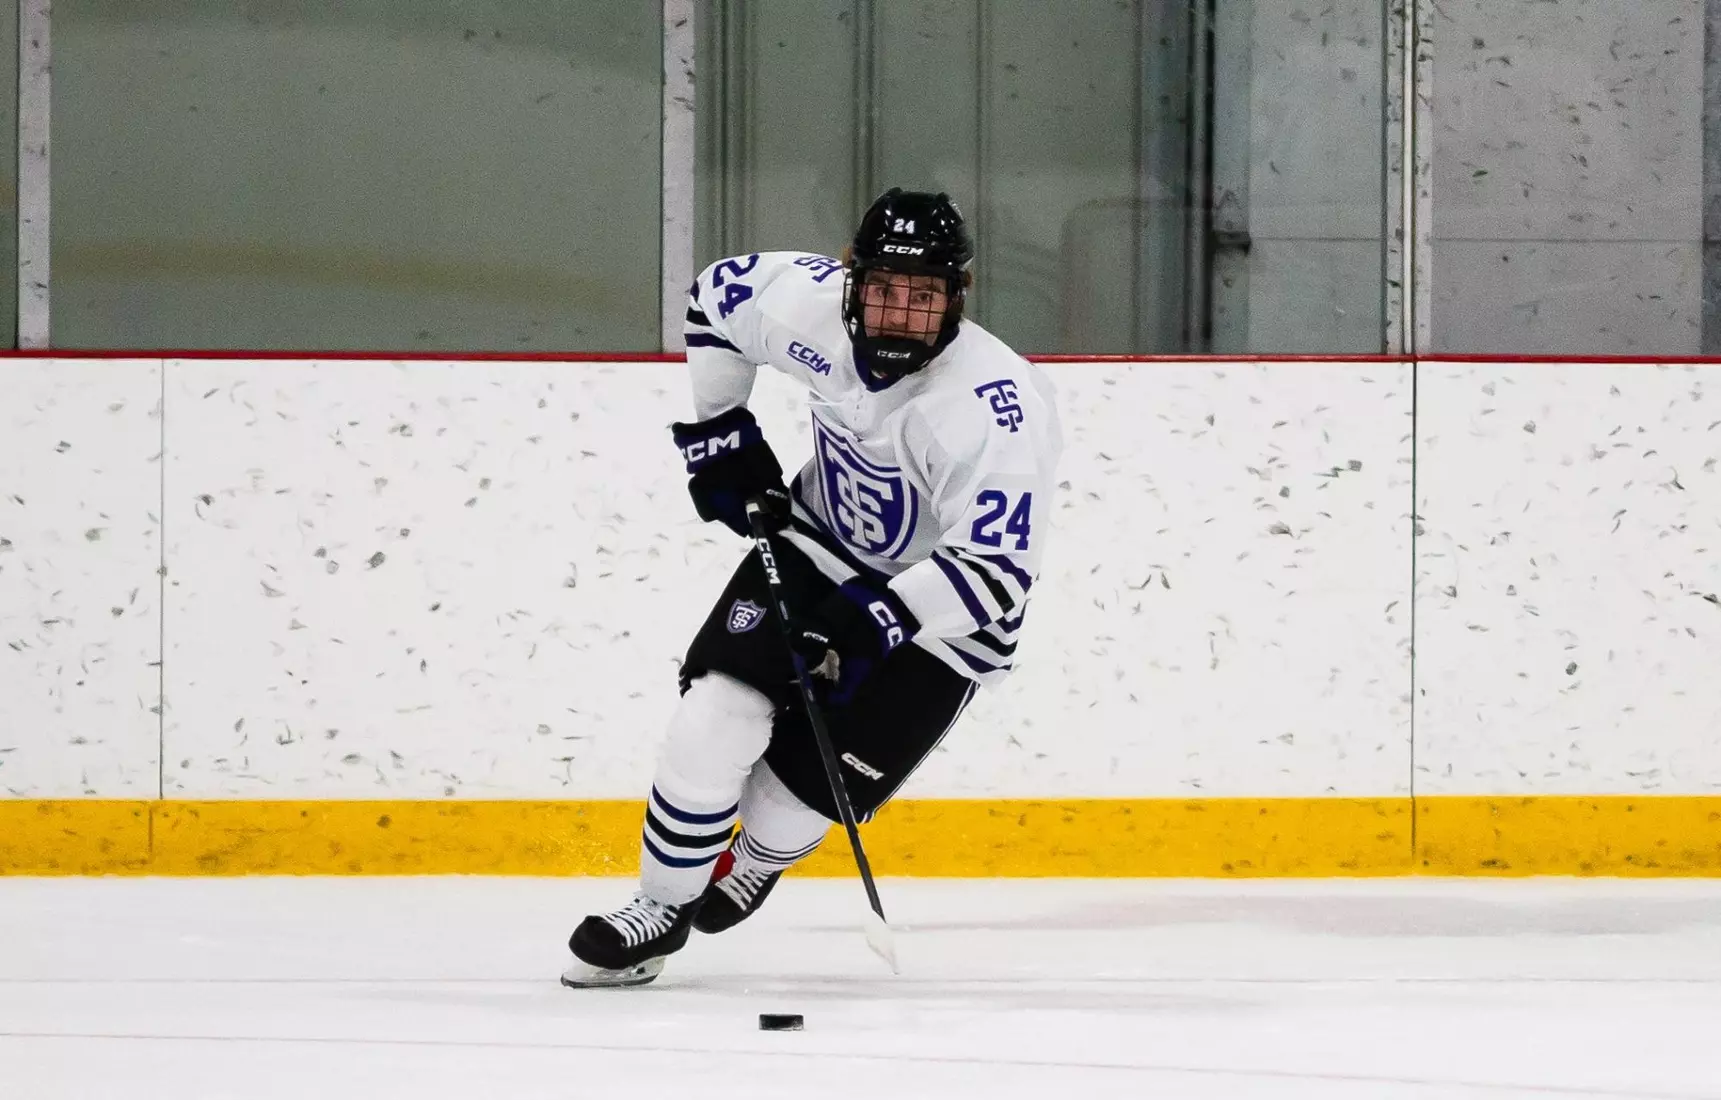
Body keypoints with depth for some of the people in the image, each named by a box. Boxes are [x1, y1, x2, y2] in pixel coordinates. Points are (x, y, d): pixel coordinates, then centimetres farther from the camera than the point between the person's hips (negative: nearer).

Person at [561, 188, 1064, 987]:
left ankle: (750, 864, 30)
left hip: (941, 604, -4)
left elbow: (996, 572, -33)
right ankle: (660, 909, 4)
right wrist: (717, 434, 2)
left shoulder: (996, 406, -34)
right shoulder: (809, 302, -19)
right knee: (716, 717, -13)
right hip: (821, 544, 4)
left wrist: (876, 618, -40)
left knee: (809, 783, -6)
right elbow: (717, 296, 4)